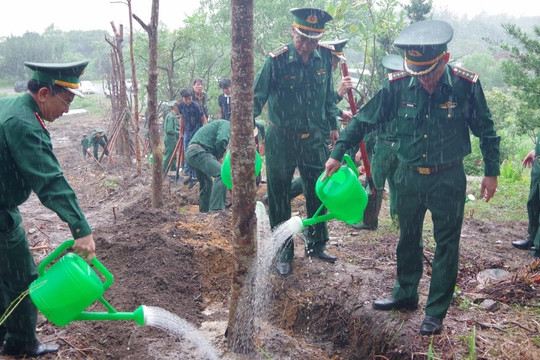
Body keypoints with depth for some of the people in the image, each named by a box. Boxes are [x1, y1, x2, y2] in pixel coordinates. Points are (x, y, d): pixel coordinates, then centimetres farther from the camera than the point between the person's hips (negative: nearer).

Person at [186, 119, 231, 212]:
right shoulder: (227, 124, 4)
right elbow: (221, 141, -15)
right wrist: (219, 157, 0)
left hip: (191, 152, 10)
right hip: (198, 152, -10)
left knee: (207, 183, 25)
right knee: (222, 174, -23)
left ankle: (204, 211, 36)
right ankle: (216, 210, -32)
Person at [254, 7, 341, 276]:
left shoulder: (324, 61, 0)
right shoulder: (276, 61, -15)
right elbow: (257, 97, -15)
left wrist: (334, 127, 13)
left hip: (313, 140, 4)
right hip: (281, 141, -4)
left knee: (318, 193, 12)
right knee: (279, 199, 5)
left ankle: (316, 244, 32)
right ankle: (283, 253, 21)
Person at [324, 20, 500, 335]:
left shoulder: (467, 85, -14)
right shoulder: (398, 85, -10)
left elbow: (486, 131, -1)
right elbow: (364, 120, -2)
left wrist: (492, 171, 1)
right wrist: (338, 153, -4)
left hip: (448, 180, -2)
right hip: (409, 176, 3)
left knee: (446, 246, 6)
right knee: (408, 239, 17)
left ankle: (436, 312, 20)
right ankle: (406, 294, 37)